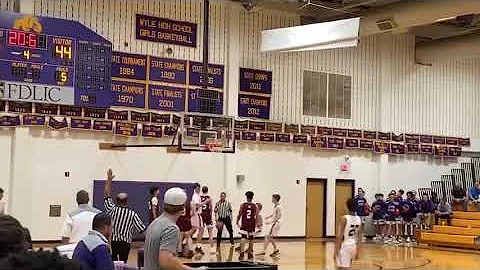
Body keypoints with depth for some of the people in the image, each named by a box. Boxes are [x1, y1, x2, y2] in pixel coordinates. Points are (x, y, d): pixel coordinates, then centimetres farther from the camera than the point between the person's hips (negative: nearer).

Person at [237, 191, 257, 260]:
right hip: (252, 224, 2)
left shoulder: (243, 205, 0)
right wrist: (256, 224, 7)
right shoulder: (254, 206, 2)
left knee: (243, 238, -10)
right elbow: (256, 216, -2)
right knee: (251, 239, 15)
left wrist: (237, 222, 10)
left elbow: (239, 214, -1)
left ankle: (242, 252, -28)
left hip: (244, 224, -2)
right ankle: (250, 253, 24)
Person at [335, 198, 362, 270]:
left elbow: (339, 236, -17)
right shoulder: (359, 219, 3)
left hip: (344, 246, -6)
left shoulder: (344, 218, -15)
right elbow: (359, 237, 9)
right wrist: (357, 251, 17)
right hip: (353, 245, 6)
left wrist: (336, 250, -11)